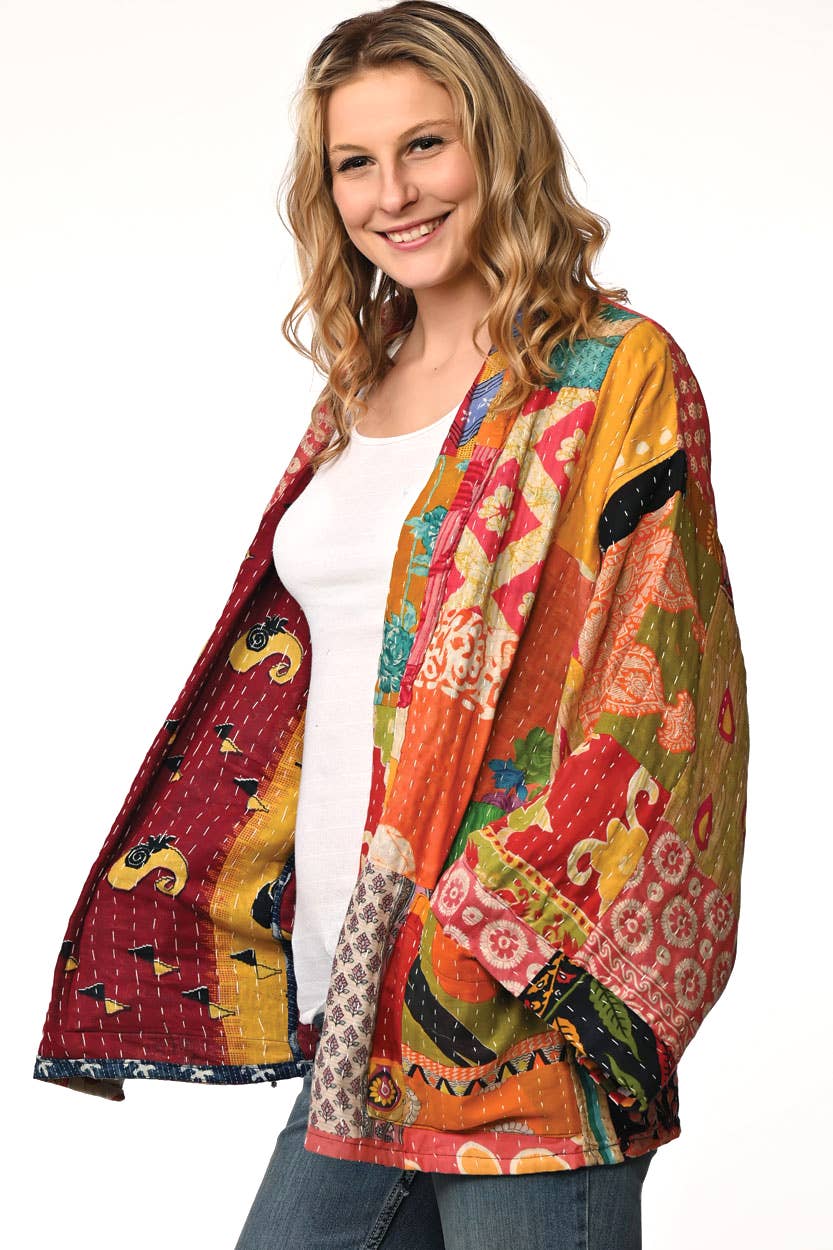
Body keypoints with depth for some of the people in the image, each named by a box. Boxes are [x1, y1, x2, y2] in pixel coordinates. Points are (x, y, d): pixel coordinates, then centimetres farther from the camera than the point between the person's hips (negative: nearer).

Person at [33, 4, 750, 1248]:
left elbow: (648, 692, -11)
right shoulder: (360, 395, 15)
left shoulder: (616, 375, -6)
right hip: (352, 1002, 7)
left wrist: (494, 943, -17)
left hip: (521, 1009, -6)